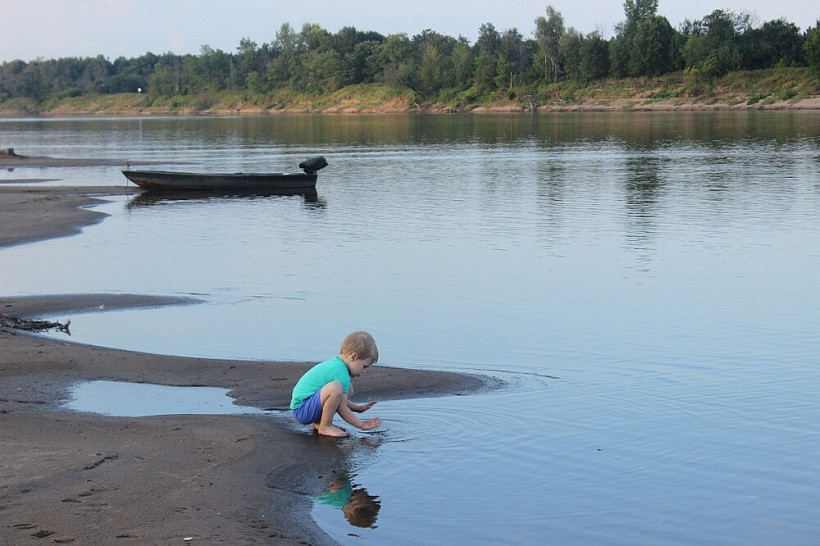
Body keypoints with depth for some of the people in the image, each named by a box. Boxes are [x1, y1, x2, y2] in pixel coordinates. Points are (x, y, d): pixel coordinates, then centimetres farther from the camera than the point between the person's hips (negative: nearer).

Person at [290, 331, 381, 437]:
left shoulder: (335, 364, 15)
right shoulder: (340, 372, -18)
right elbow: (341, 408, -17)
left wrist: (358, 408, 27)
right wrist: (361, 424, -9)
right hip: (302, 411, -11)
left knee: (348, 389, 16)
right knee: (335, 388, -32)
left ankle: (319, 423, 8)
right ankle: (325, 427, -15)